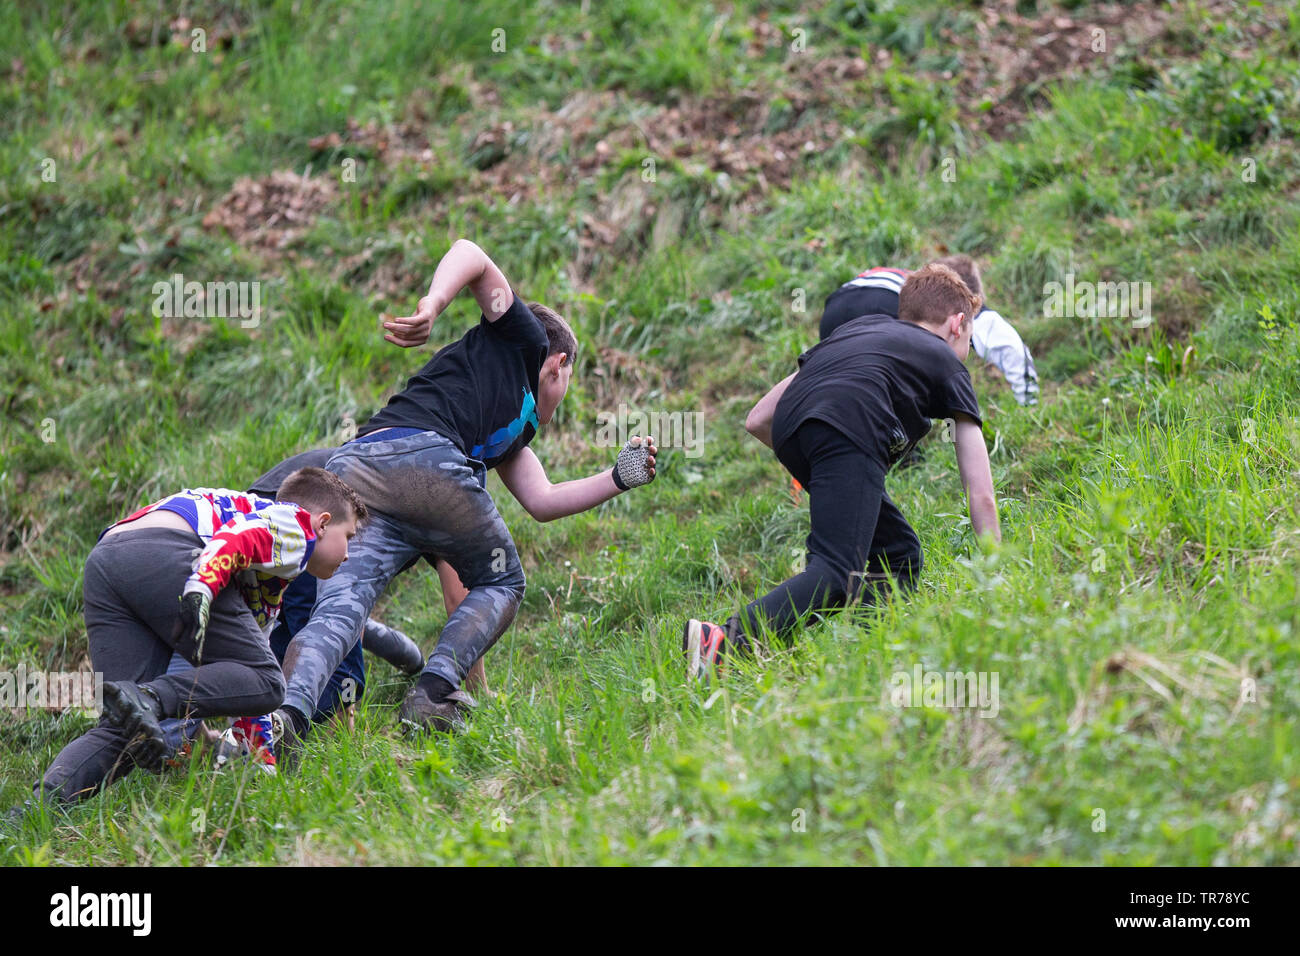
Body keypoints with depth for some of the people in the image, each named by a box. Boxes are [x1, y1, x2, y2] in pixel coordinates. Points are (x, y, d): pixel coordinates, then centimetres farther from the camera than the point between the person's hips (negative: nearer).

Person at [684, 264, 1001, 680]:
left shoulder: (856, 328, 39)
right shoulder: (945, 360, 27)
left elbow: (757, 421, 34)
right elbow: (981, 496, 24)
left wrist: (810, 466, 44)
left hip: (790, 428, 6)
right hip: (849, 433, -6)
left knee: (898, 553, 19)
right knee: (835, 573, -18)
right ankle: (725, 642, -40)